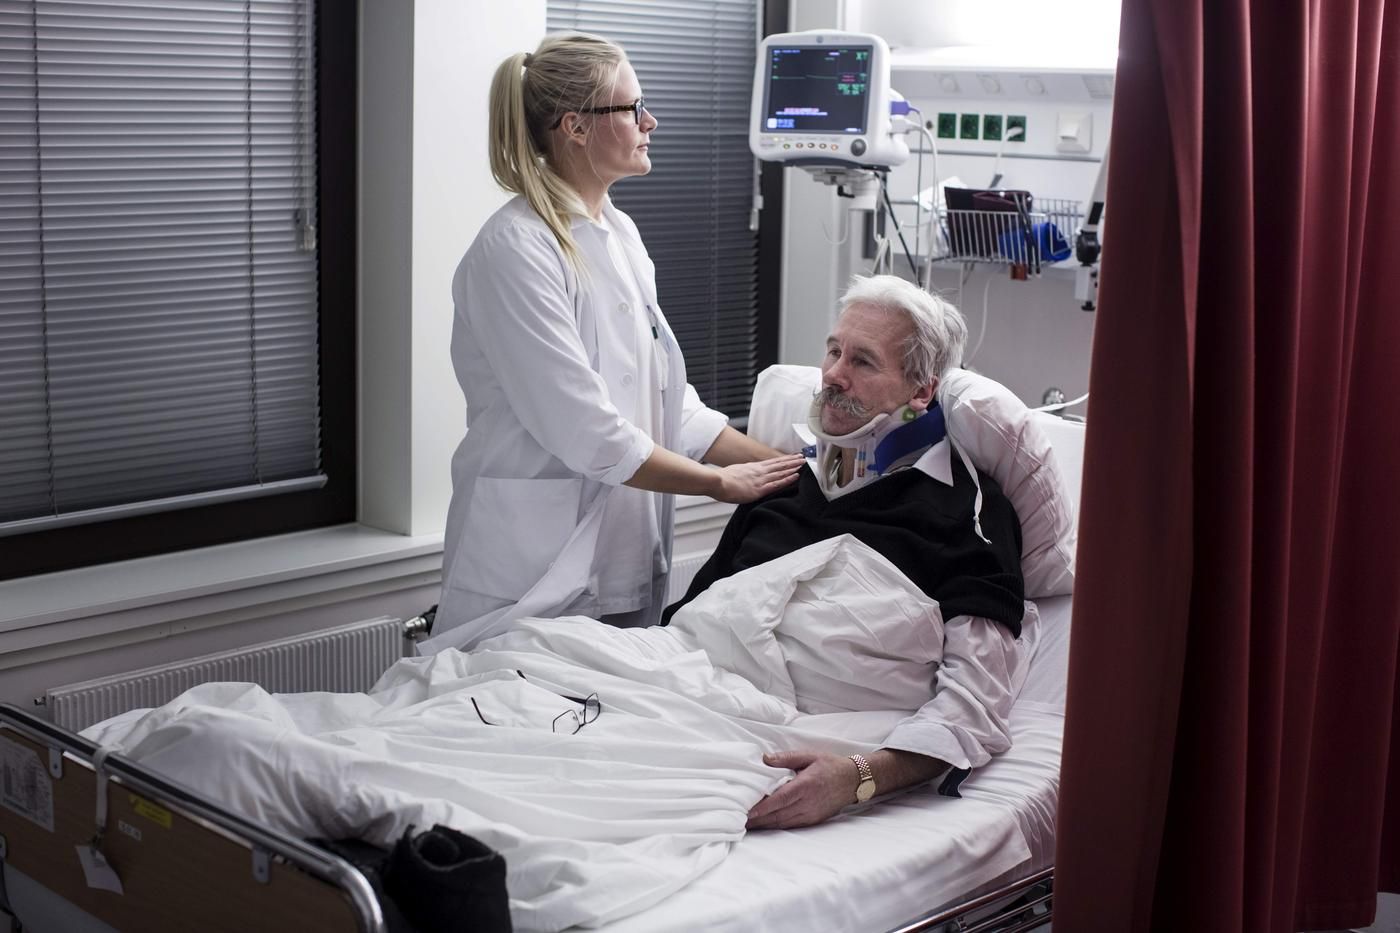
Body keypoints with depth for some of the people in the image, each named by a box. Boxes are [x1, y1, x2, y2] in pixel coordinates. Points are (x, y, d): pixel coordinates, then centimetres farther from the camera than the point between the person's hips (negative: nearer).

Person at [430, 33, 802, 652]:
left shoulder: (619, 234, 10)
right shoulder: (516, 250, -16)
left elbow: (669, 402, 12)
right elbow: (582, 430, -21)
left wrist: (781, 465, 1)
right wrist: (722, 482, -12)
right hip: (538, 579, -8)